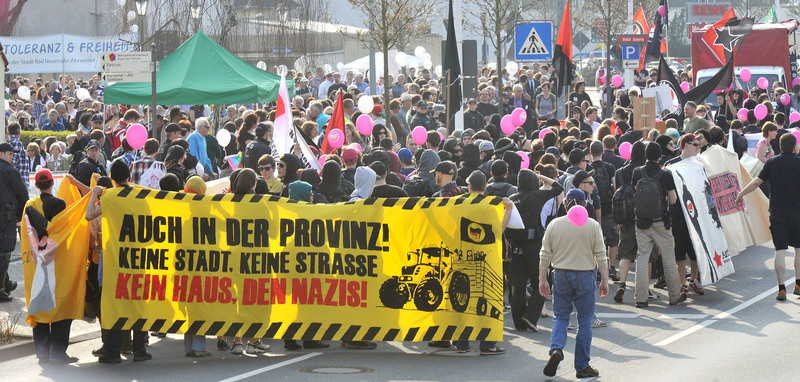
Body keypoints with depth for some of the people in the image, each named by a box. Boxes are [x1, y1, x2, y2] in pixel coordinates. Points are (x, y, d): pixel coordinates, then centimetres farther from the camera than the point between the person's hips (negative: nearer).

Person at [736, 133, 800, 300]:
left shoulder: (772, 162, -2)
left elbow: (757, 181, 1)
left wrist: (741, 194, 14)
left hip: (777, 213, 0)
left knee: (780, 250, -1)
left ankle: (781, 289, -7)